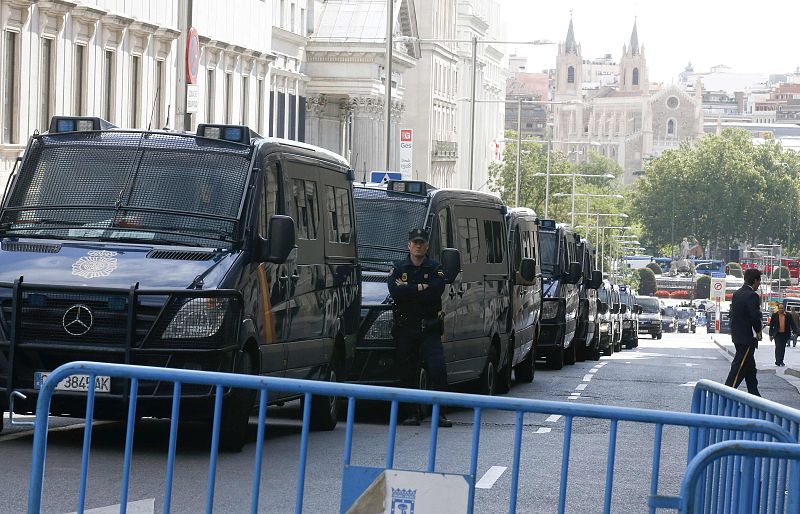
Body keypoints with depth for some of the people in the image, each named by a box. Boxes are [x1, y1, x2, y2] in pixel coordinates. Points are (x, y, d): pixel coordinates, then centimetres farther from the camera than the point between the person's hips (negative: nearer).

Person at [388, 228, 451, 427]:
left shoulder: (435, 269, 5)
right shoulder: (398, 268, 9)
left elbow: (435, 292, -14)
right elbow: (394, 291, -9)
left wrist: (406, 289, -10)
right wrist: (420, 288, -11)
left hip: (429, 328, -2)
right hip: (404, 328, 2)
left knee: (438, 370, -13)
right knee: (407, 373, 5)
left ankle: (440, 413, -10)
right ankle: (415, 412, 16)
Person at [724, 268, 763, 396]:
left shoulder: (737, 294, 9)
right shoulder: (752, 296, -18)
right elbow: (755, 316, -23)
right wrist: (758, 331, -5)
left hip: (737, 336, 9)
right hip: (747, 338, -9)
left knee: (750, 367, 16)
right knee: (739, 368, -5)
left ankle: (754, 393, 21)